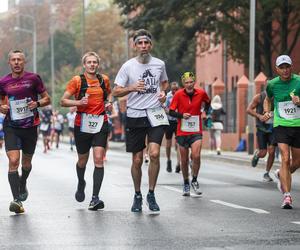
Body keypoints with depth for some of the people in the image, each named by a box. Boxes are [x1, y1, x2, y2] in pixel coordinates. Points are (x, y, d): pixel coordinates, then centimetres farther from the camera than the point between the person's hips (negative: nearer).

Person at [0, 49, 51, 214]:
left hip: (30, 126, 0)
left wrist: (37, 103, -16)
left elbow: (47, 99, 4)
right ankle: (17, 199, -18)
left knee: (26, 162, 15)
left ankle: (23, 184, 48)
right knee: (13, 160, -16)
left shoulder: (33, 78, -3)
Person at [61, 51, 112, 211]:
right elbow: (63, 101, -3)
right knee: (83, 159, 12)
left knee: (99, 158, -12)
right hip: (82, 124, -1)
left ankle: (95, 198, -14)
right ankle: (81, 184, 45)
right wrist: (79, 102, -19)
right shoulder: (77, 80, -2)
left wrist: (108, 102, 7)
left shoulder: (104, 79, 8)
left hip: (100, 123, 1)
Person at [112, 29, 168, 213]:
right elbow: (116, 92, -2)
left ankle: (151, 195, -2)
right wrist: (132, 88, -19)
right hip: (135, 116, 0)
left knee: (154, 154, -17)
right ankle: (137, 196, 23)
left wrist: (163, 93, 2)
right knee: (137, 160, 4)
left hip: (155, 114, 1)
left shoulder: (159, 64, 5)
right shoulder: (128, 66, -2)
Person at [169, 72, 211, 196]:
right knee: (184, 160, 7)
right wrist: (182, 115, -20)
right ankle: (186, 184, 26)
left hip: (196, 131, 0)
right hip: (182, 132, 0)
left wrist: (205, 112, 11)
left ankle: (194, 181, 3)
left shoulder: (201, 93, -3)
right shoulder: (178, 94, -7)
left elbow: (207, 102, 20)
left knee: (196, 156, -18)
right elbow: (171, 112, -5)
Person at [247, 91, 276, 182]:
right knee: (263, 153, -2)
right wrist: (259, 116, -19)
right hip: (262, 128, -1)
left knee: (271, 152, -9)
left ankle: (266, 174, 7)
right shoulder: (259, 97, -6)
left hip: (273, 128, 1)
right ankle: (257, 154, 36)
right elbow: (249, 110, -3)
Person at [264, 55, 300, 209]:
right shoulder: (272, 84, 0)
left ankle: (281, 175, 45)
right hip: (281, 125, -2)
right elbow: (268, 100, 20)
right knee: (285, 159, -16)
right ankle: (287, 196, -15)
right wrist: (267, 112, 2)